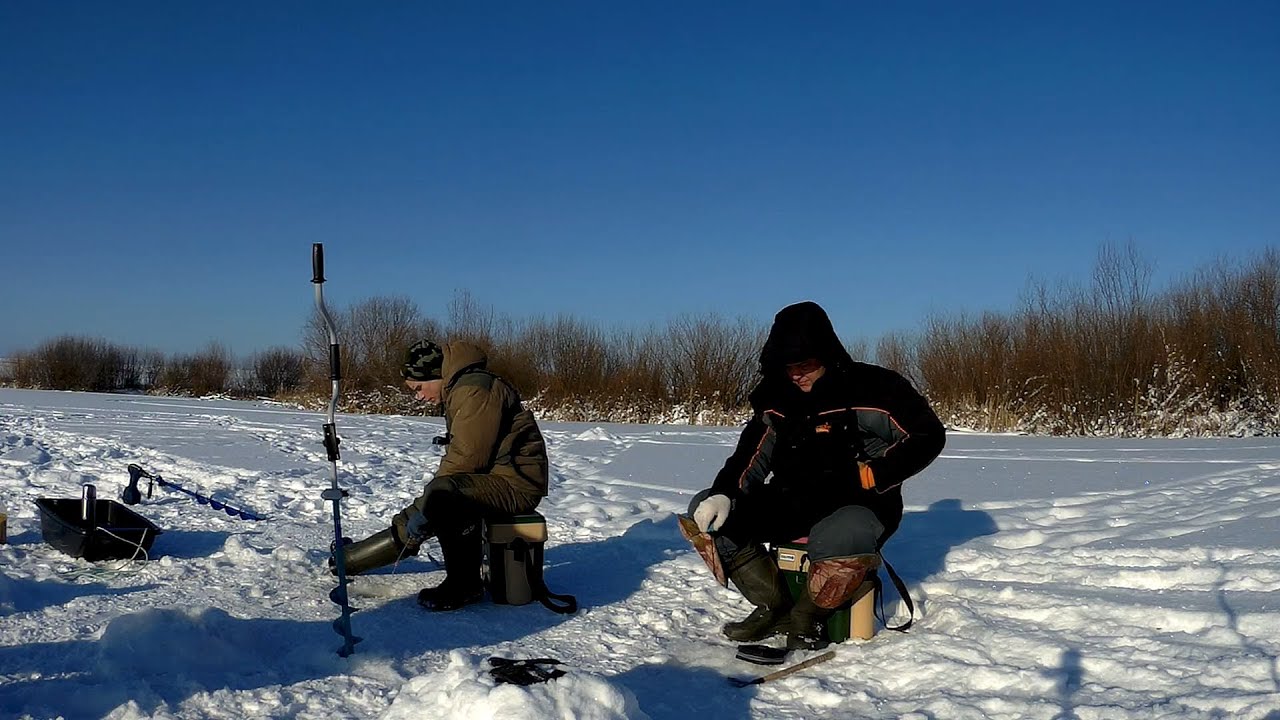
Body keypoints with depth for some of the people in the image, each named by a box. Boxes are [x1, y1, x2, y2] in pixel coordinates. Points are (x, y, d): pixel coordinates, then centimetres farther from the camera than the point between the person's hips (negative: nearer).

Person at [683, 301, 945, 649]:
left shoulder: (873, 387, -11)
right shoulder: (777, 397, 6)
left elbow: (927, 436, -10)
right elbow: (752, 454, 6)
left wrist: (864, 476, -17)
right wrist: (723, 493, -14)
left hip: (859, 506, -6)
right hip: (791, 505, 6)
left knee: (840, 537, -42)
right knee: (705, 513, -9)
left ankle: (806, 617, -10)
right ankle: (773, 605, -2)